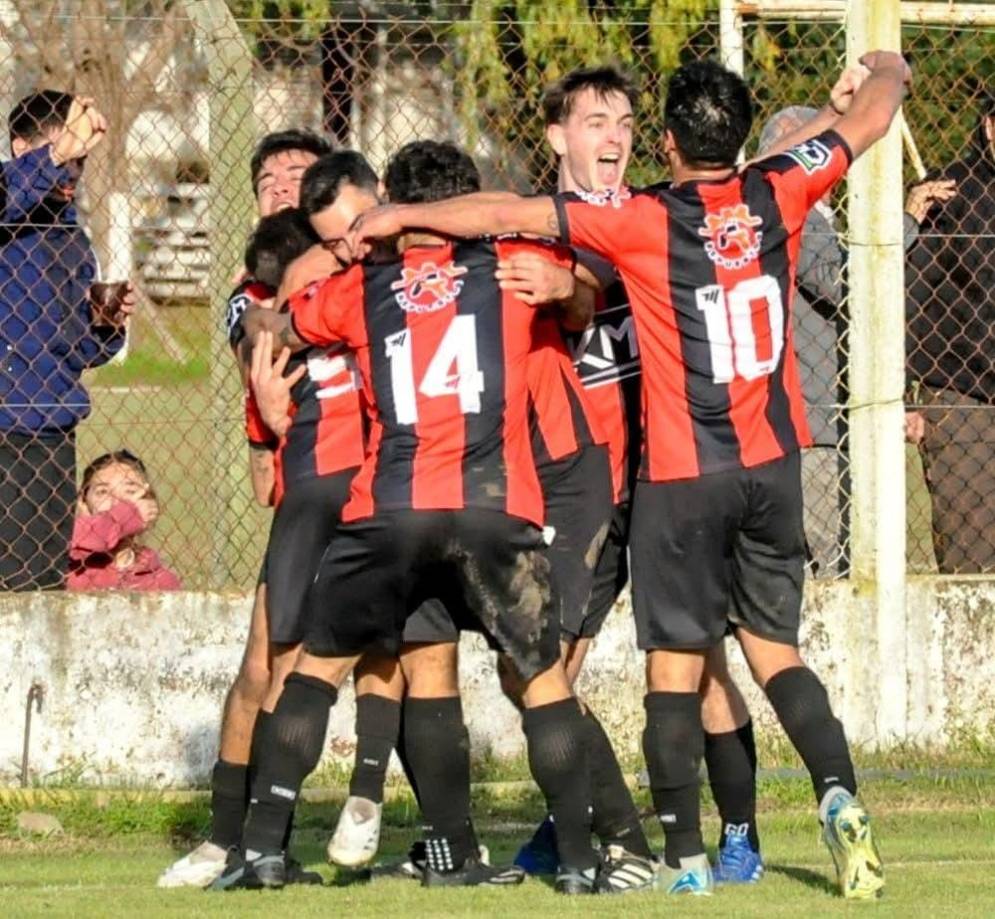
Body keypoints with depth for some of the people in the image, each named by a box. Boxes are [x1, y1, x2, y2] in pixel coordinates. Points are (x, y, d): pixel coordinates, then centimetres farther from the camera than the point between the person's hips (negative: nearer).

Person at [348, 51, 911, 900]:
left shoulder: (643, 221, -13)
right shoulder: (777, 194, -3)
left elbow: (506, 214, -11)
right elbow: (870, 118, 14)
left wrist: (400, 216, 1)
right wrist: (882, 74, 36)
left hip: (683, 475, -4)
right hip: (774, 463, 4)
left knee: (675, 664, 4)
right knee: (774, 647, 13)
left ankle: (685, 854, 1)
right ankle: (839, 793, -10)